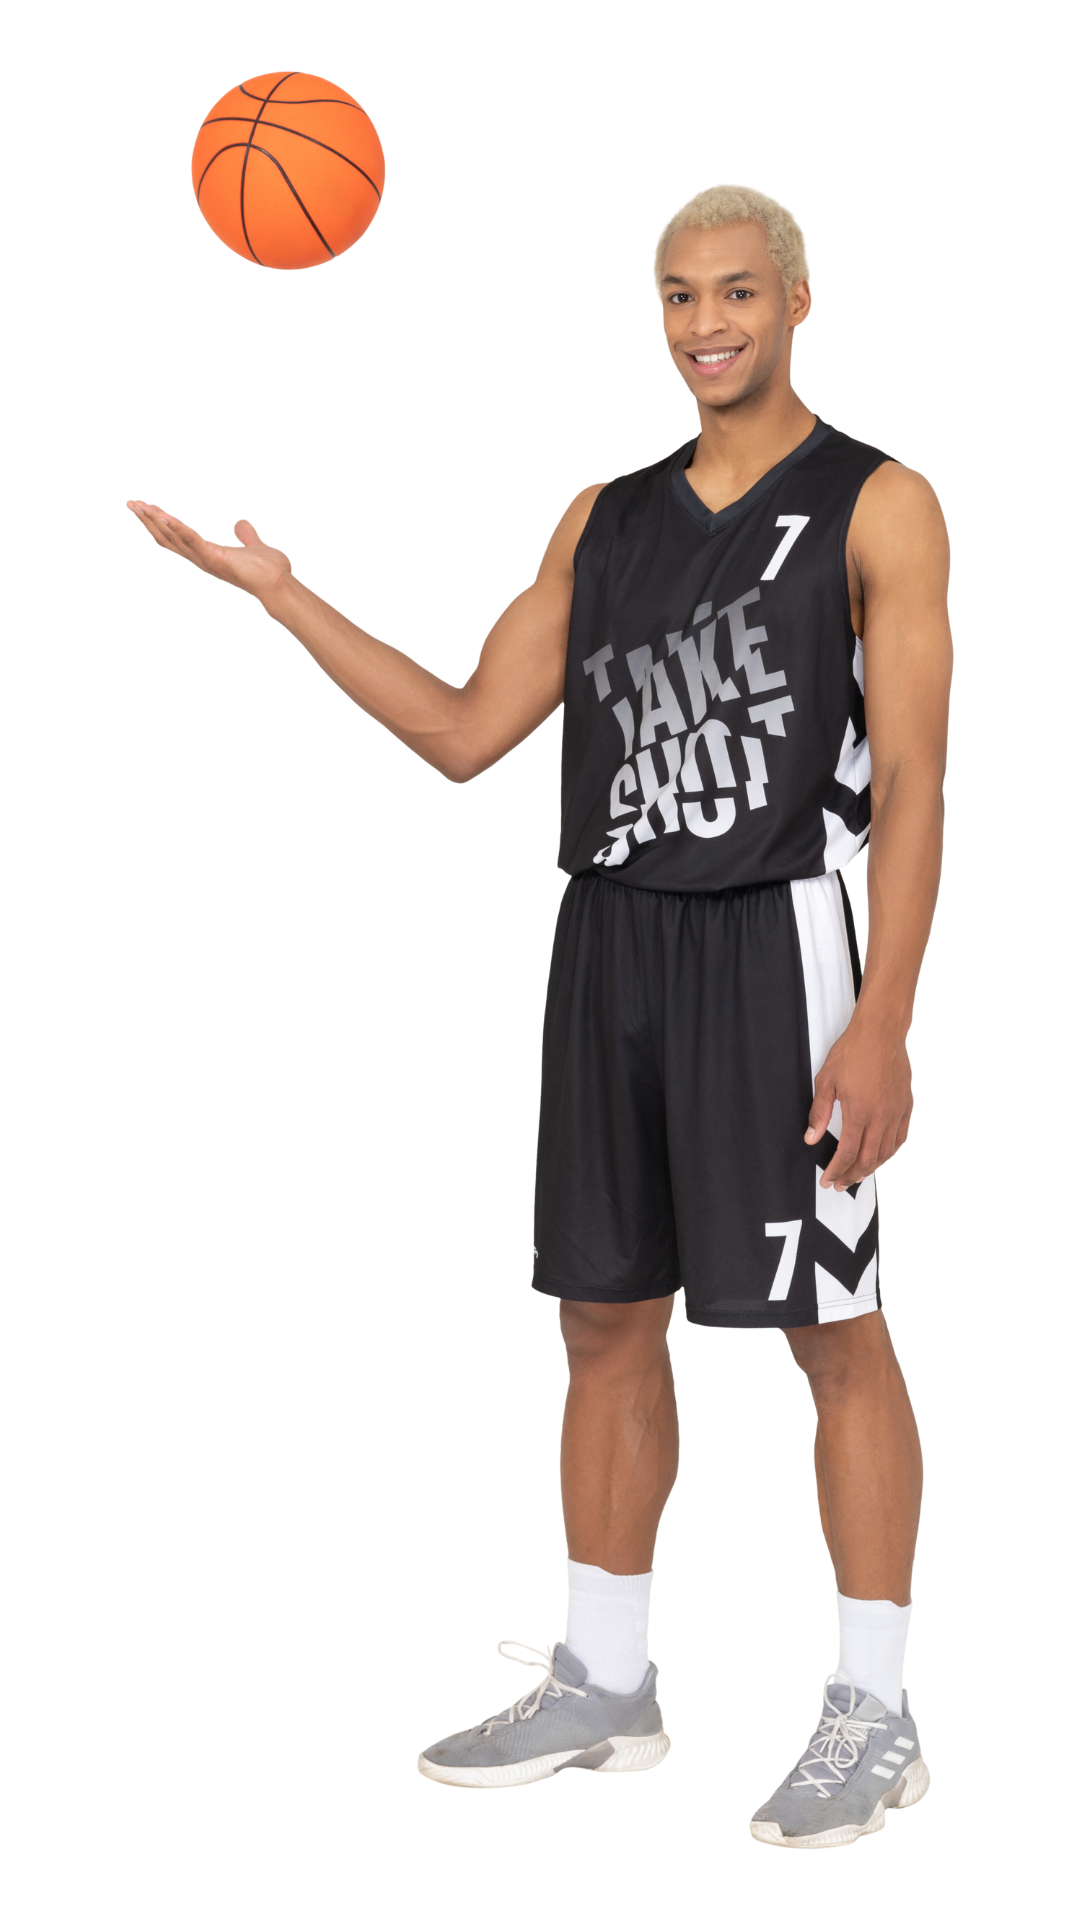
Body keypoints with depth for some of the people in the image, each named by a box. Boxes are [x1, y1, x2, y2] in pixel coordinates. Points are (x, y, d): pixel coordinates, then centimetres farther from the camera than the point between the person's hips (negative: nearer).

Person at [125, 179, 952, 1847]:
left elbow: (913, 787, -10)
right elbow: (465, 735, 13)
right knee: (607, 1319, 10)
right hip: (609, 947, 6)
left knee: (832, 1333, -2)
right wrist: (275, 588, 7)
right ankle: (602, 1685, 23)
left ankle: (874, 1716, 10)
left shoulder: (879, 507, -4)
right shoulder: (604, 520, 14)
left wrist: (882, 1024, -19)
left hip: (776, 946, -6)